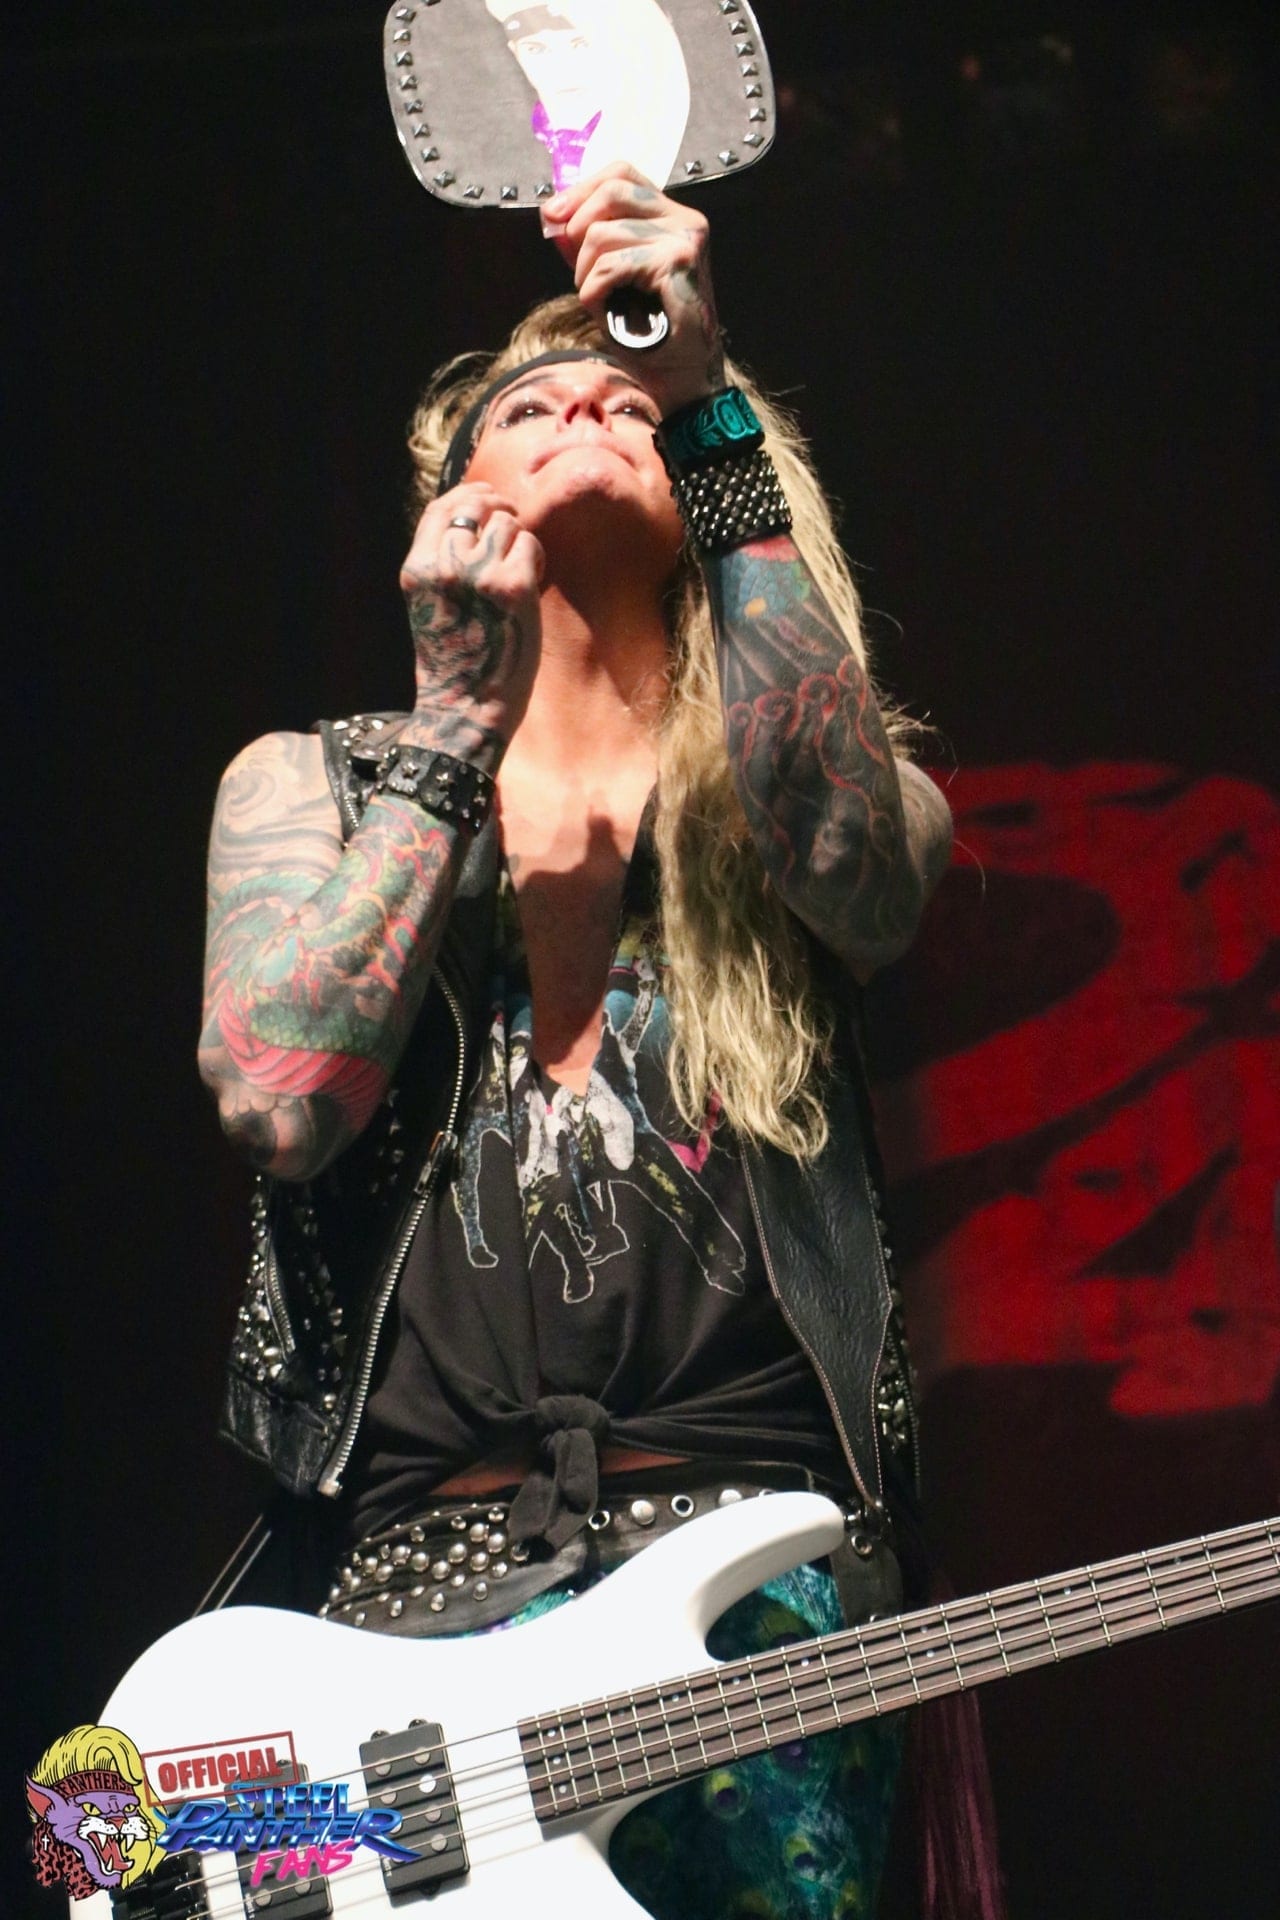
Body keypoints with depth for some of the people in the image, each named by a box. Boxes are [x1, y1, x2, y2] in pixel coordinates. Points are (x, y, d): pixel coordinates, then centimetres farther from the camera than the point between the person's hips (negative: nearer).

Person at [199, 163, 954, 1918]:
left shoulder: (815, 785, 14)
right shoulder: (310, 784, 15)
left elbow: (857, 872, -13)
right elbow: (276, 1100, -4)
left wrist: (709, 406, -16)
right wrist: (459, 713, -5)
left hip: (758, 1569, 0)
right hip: (421, 1594, 0)